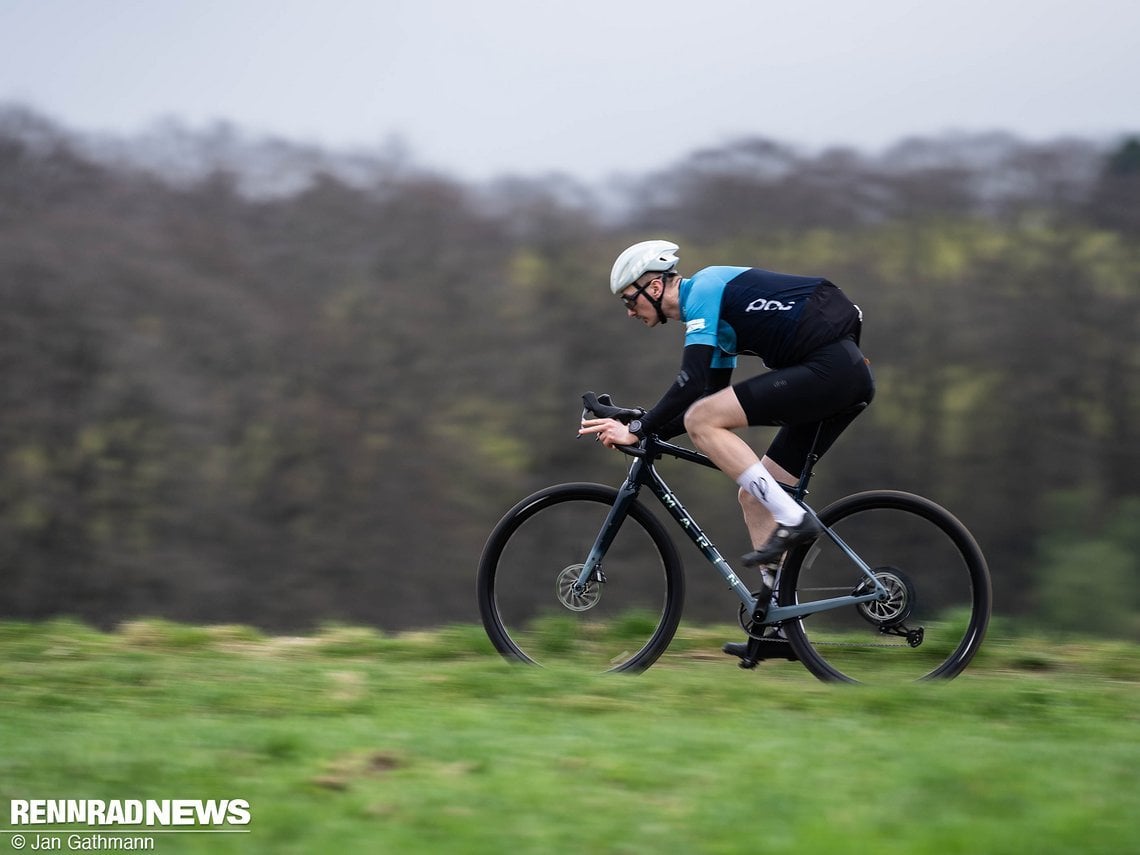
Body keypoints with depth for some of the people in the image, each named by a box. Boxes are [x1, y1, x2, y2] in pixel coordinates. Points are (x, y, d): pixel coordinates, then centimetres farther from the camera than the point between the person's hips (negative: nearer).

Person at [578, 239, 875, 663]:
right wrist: (644, 432, 21)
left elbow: (692, 383, -17)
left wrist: (638, 430, -11)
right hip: (851, 376, 10)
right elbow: (710, 398, 29)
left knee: (701, 421, -14)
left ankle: (792, 519, -17)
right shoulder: (712, 308, 24)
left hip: (828, 367, -10)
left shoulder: (703, 290, -6)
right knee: (754, 496, 10)